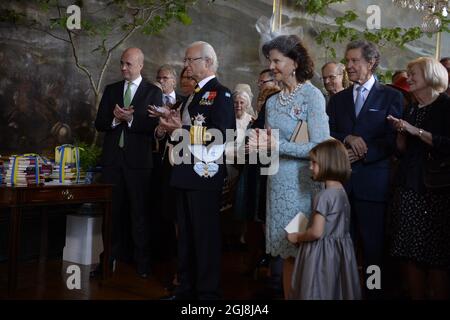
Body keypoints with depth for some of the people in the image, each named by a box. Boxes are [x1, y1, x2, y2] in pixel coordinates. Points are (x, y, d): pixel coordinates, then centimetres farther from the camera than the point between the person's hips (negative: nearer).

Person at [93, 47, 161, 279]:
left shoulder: (153, 92, 1)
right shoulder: (110, 90, 13)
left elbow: (154, 126, -8)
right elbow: (99, 124, 8)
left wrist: (131, 118, -18)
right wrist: (115, 119, -11)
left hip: (138, 159, -4)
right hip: (112, 157, 4)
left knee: (140, 212, 3)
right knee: (112, 210, 9)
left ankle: (142, 261, 14)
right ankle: (111, 258, 19)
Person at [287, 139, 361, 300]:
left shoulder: (324, 196, -22)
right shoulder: (341, 191, 5)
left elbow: (316, 232, -24)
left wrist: (297, 237, -7)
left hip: (321, 253, -8)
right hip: (338, 250, 9)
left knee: (319, 293, 4)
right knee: (336, 291, 18)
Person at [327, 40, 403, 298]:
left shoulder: (391, 97, 4)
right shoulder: (338, 99, 16)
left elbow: (393, 140, -5)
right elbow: (327, 136, 7)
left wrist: (359, 155, -12)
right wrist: (347, 138, -11)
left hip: (373, 182, -3)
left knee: (374, 245, 4)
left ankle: (375, 291, 18)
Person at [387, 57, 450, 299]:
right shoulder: (410, 109, 15)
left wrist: (417, 131, -16)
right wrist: (400, 132, -1)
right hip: (408, 188, 6)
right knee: (409, 255, 5)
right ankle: (415, 296, 16)